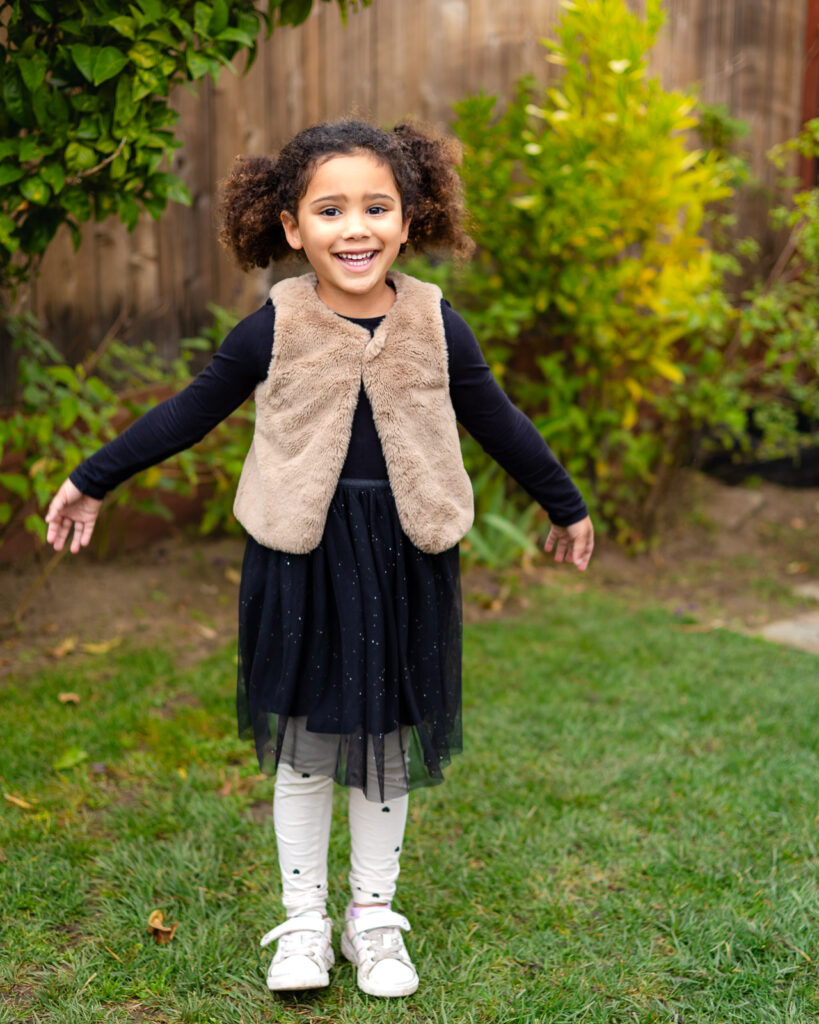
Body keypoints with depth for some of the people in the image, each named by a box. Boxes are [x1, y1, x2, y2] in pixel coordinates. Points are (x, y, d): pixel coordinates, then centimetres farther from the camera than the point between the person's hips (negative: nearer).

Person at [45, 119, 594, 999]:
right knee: (303, 749, 9)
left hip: (405, 560, 1)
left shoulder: (436, 327, -3)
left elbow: (498, 422, 11)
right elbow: (188, 413, 6)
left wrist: (565, 505, 23)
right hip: (300, 561, -1)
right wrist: (92, 481, 12)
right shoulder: (275, 329, -7)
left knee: (390, 747, 12)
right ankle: (303, 919, 26)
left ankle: (374, 917, 30)